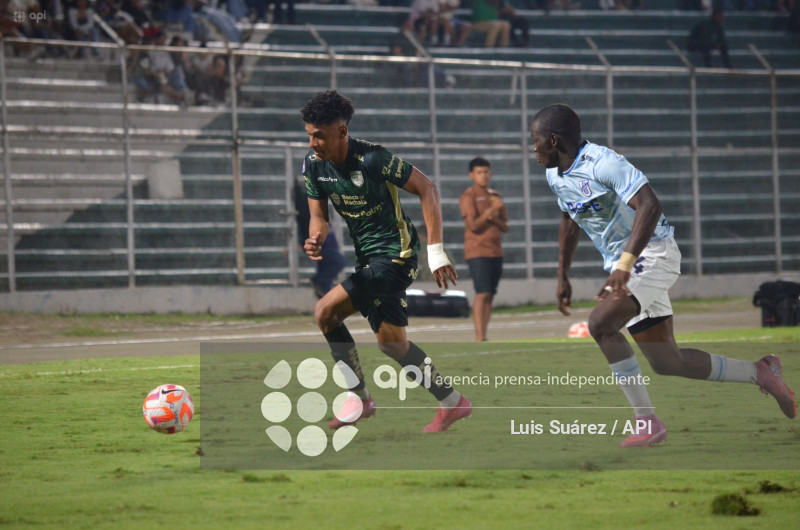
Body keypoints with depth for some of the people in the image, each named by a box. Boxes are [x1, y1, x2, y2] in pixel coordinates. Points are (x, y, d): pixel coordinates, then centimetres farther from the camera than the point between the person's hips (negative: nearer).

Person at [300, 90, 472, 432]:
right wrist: (316, 239, -19)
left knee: (325, 311, -18)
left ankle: (358, 397, -5)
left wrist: (436, 250, -20)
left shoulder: (372, 159, -23)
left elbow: (427, 189, -17)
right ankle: (452, 403, 22)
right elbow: (318, 215, 6)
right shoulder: (313, 164, -2)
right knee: (391, 343, 10)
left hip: (395, 253, -8)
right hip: (367, 258, 8)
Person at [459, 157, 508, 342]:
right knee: (482, 294, -15)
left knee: (490, 296, 4)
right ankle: (480, 338, -19)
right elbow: (473, 225, -14)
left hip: (496, 252, 7)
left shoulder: (495, 196, 17)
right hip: (477, 252, -7)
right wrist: (490, 210, -22)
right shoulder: (468, 196, -4)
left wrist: (495, 219, -7)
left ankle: (483, 337, 5)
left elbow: (505, 228, 14)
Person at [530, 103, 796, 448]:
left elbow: (649, 206, -31)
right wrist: (563, 276, 26)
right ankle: (759, 373, 21)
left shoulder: (601, 163, -21)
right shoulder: (555, 175, 7)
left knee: (601, 323, -27)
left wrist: (624, 266, -40)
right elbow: (570, 221, 26)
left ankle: (646, 421, -21)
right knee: (665, 363, 7)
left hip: (651, 254, -9)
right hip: (621, 264, 9)